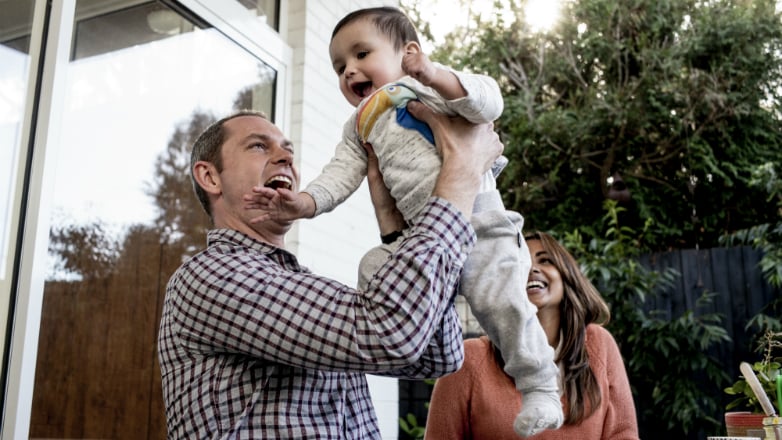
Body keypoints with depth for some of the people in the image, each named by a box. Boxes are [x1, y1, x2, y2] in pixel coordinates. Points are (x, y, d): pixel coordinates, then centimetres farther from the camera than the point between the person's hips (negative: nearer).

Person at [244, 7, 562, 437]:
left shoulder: (433, 82, 2)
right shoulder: (359, 126, 19)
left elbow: (489, 102, -13)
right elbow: (341, 174, 9)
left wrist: (434, 74, -26)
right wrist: (304, 202, -9)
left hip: (478, 219, -6)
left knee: (498, 299, -15)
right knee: (374, 267, -1)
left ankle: (539, 388, 0)